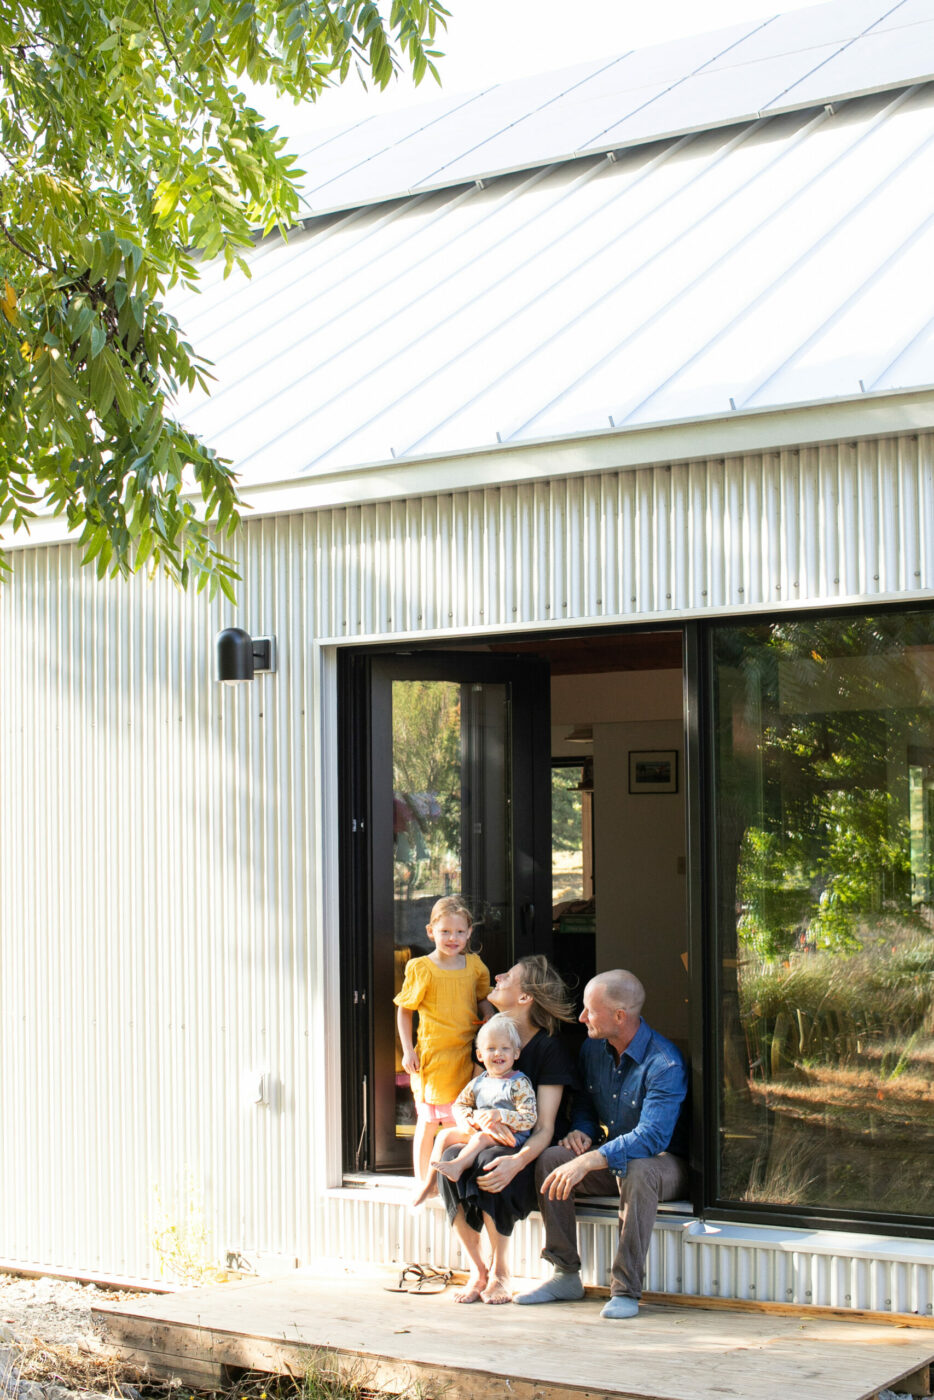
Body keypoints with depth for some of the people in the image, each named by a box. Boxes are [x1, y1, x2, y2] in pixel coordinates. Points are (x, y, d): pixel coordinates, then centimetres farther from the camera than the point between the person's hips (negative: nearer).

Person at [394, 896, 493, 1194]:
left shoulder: (475, 965, 5)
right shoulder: (421, 968, -5)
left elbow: (484, 1003, 19)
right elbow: (404, 1011, 1)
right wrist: (408, 1050, -6)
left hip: (467, 1054, 3)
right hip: (432, 1055, -3)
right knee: (428, 1122, 3)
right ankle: (423, 1182, 15)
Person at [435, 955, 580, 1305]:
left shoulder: (549, 1049, -8)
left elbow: (545, 1128, -15)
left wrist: (517, 1161, -36)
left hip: (532, 1154, -5)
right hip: (491, 1143, 5)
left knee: (490, 1166, -36)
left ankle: (499, 1272, -16)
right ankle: (476, 1271, -16)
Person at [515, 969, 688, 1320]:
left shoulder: (665, 1064, -23)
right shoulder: (592, 1048, 1)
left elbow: (651, 1137, -33)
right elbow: (584, 1103, 19)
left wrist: (587, 1162, -40)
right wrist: (581, 1131, -6)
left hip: (662, 1162, -7)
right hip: (609, 1158, 7)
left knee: (637, 1171, -40)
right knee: (550, 1159, -17)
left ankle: (626, 1290, -31)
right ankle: (566, 1276, -9)